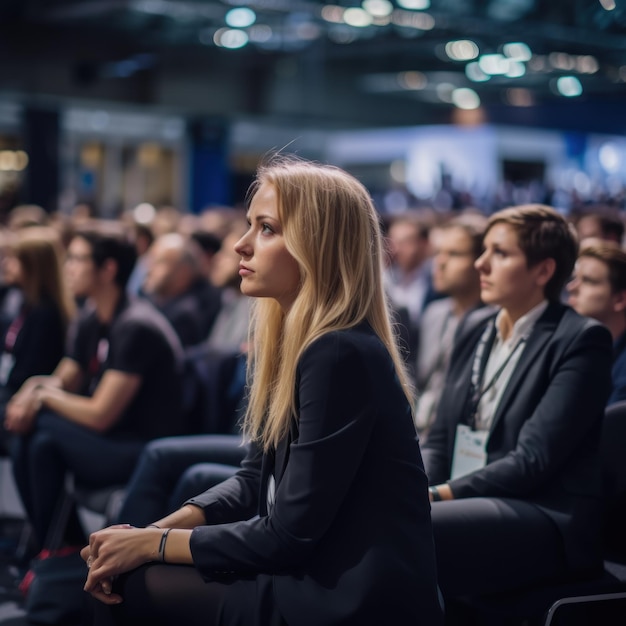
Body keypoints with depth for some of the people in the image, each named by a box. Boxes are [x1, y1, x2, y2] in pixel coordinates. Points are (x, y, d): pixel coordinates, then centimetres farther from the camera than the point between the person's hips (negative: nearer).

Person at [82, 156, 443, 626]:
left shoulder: (341, 357, -22)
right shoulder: (293, 341, 8)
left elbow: (288, 535, -20)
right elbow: (256, 479, 11)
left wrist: (155, 544, -11)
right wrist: (161, 527, -3)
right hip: (317, 577, 8)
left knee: (133, 587, -5)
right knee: (121, 571, 5)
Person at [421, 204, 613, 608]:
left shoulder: (582, 340, -6)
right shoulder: (474, 339, 18)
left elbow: (533, 461, -14)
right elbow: (439, 441, 15)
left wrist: (439, 495, -19)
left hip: (545, 519, -7)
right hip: (465, 508, 7)